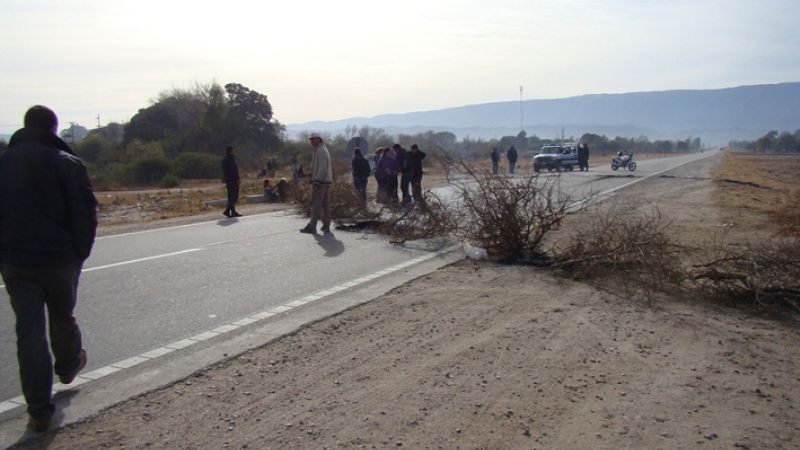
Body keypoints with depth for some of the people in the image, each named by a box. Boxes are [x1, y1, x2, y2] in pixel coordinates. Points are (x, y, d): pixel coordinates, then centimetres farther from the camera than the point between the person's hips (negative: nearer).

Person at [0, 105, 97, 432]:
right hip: (60, 259, -2)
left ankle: (39, 411, 5)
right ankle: (68, 365, 48)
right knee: (62, 317, 21)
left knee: (29, 329, 4)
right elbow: (86, 214, -13)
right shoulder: (67, 163, -9)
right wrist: (80, 252, -1)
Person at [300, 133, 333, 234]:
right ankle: (326, 226, 10)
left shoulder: (320, 150, -10)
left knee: (316, 204, -7)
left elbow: (323, 167, -20)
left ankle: (312, 226, -6)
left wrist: (317, 180, -23)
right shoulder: (324, 149, 20)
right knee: (326, 205, 8)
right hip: (327, 181, 10)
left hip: (320, 181, -10)